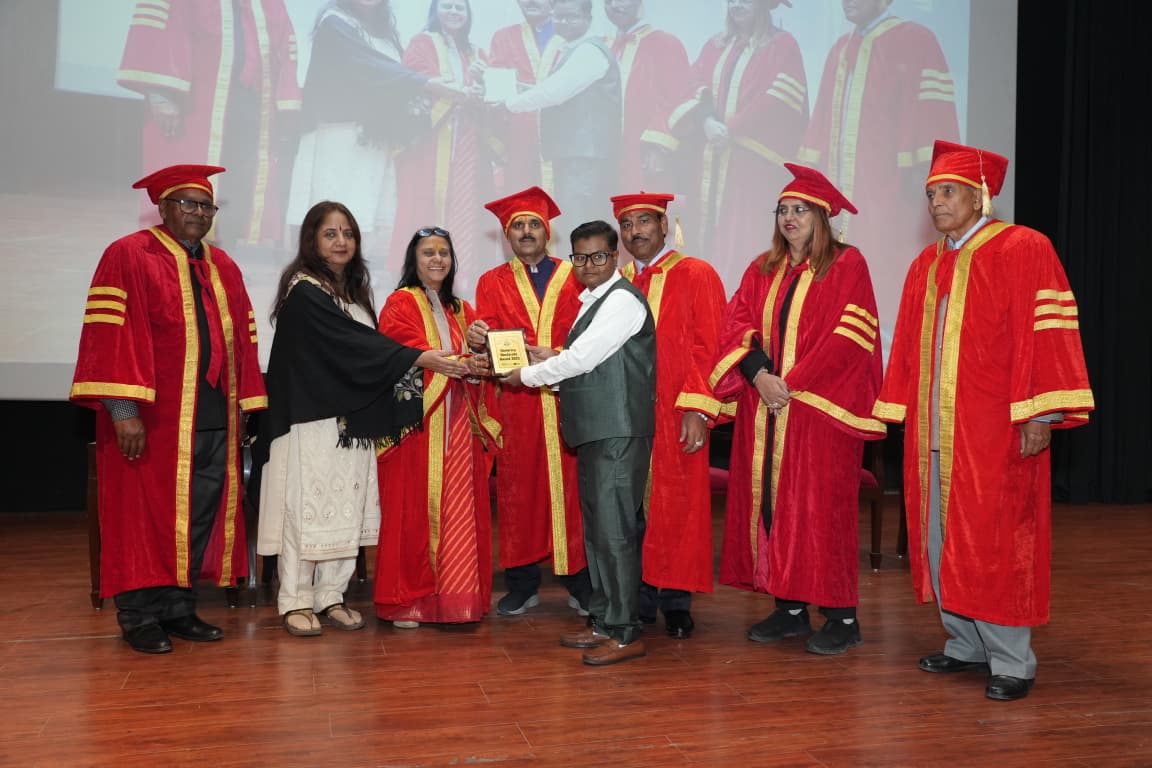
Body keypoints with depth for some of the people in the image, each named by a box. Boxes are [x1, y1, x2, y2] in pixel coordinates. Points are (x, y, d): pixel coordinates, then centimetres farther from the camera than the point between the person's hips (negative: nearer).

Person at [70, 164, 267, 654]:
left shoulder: (223, 268, 15)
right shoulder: (128, 257, -4)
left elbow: (242, 340, 16)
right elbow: (109, 334, -12)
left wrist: (243, 407, 9)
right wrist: (123, 410, -19)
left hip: (214, 417, 6)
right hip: (152, 417, -6)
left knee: (200, 517, 9)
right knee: (146, 516, 1)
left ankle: (179, 609, 21)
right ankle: (139, 617, 13)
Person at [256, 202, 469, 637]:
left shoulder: (352, 290, 16)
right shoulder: (304, 291, -9)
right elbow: (354, 344, -18)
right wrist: (419, 358, -20)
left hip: (351, 419, 7)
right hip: (311, 417, -7)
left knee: (345, 507, 6)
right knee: (307, 505, -2)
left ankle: (331, 597, 14)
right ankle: (296, 601, 8)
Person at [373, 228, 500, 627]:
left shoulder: (461, 310, 20)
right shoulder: (400, 304, 1)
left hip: (458, 422, 5)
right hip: (416, 422, -5)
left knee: (460, 509, 3)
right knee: (413, 508, -4)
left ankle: (456, 594, 11)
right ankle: (406, 600, 5)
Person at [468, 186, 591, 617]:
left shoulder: (574, 278, 11)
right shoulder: (493, 283, 14)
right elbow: (488, 339, 2)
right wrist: (476, 339, -21)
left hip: (568, 400, -1)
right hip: (516, 401, 1)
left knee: (571, 486, -2)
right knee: (517, 489, 1)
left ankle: (580, 581, 9)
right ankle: (522, 585, 12)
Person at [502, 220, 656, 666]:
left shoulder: (622, 299, -10)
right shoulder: (594, 301, 19)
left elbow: (582, 359, -16)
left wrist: (527, 375, -5)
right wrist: (552, 360, 5)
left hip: (619, 432, -10)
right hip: (594, 430, 10)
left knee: (614, 531, -7)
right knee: (595, 529, 14)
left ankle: (625, 633, 0)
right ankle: (603, 622, 24)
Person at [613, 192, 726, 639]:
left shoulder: (696, 276, 0)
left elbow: (708, 346, -7)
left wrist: (698, 409, -16)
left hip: (674, 415, -4)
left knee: (678, 505, 0)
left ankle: (676, 602, 12)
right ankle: (640, 597, 18)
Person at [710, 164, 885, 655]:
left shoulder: (846, 265, -1)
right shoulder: (763, 270, 15)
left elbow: (848, 336, -11)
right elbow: (737, 324, 6)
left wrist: (793, 383, -15)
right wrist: (759, 375, -11)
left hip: (819, 408, -5)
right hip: (766, 409, 6)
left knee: (821, 508, -5)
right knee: (771, 503, 5)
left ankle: (841, 616, 5)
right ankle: (789, 608, 16)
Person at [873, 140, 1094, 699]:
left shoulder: (1022, 250, -5)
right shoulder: (926, 266, 15)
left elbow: (1045, 333, -11)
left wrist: (1038, 414, -18)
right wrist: (904, 411, 14)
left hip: (993, 430, -6)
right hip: (934, 432, 7)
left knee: (993, 544, -4)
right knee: (943, 539, 10)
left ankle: (1012, 661, 7)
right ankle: (967, 643, 23)